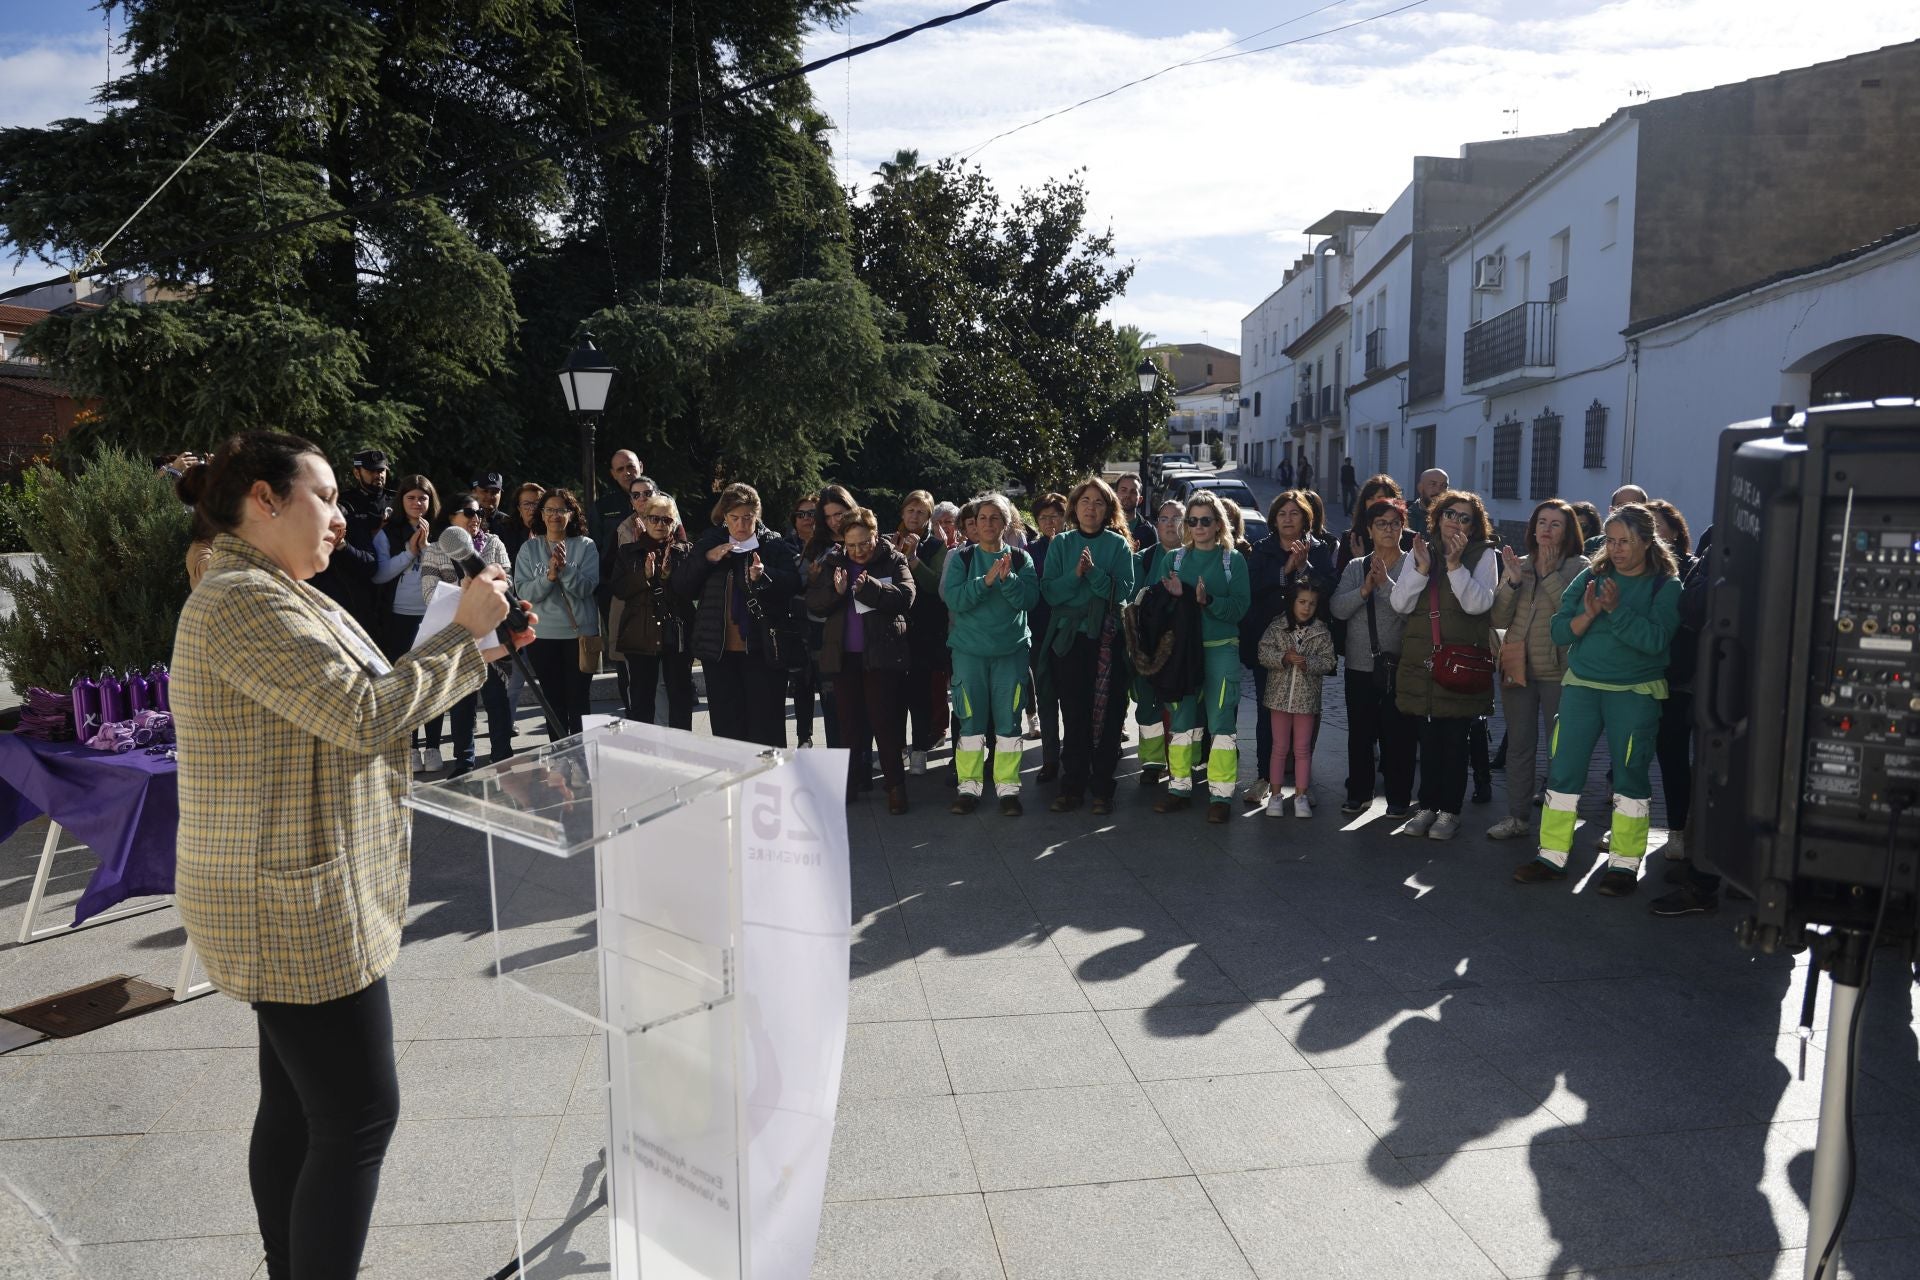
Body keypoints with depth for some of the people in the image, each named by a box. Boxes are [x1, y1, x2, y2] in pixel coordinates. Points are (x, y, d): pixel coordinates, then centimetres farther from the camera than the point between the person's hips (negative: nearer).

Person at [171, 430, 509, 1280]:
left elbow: (353, 702, 17)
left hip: (305, 900, 11)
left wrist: (473, 642, 8)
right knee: (359, 1115, -2)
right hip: (300, 914, -11)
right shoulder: (243, 601, -20)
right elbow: (367, 716, -24)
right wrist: (462, 633, -14)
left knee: (297, 1108, 18)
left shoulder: (275, 596, 15)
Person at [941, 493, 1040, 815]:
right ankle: (969, 785, 13)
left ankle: (1008, 786, 10)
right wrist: (986, 580, -20)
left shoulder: (1020, 558, 5)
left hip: (1012, 649, 0)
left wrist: (1008, 578, -21)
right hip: (969, 649, 0)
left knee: (1008, 719, 2)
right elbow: (954, 599, -10)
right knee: (971, 717, 3)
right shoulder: (961, 558, 3)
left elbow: (1030, 600, -6)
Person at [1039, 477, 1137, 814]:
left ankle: (1102, 787, 9)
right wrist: (1075, 575, -16)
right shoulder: (1061, 543, 7)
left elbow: (1123, 591, -5)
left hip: (1107, 639, -1)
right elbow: (1049, 593, 0)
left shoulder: (1118, 544, 4)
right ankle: (1072, 785, 10)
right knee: (1074, 714, 2)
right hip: (1069, 638, 1)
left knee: (1107, 714, 0)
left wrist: (1094, 572, -18)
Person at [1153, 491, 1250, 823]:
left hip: (1221, 649, -3)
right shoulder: (1176, 558, 9)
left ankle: (1220, 794, 0)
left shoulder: (1234, 560, 1)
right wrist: (1175, 596, -12)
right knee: (1181, 718, 7)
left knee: (1221, 721, -5)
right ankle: (1179, 786, 17)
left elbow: (1240, 608, -7)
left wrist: (1209, 600, -22)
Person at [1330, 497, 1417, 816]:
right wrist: (1364, 590, -17)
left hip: (1399, 666, -3)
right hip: (1360, 665, 3)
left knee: (1398, 735, 3)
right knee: (1360, 733, 11)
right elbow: (1337, 608, -3)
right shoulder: (1356, 567, 8)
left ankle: (1399, 798, 15)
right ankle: (1358, 794, 23)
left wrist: (1385, 583, -19)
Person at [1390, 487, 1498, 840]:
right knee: (1428, 737, 9)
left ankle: (1449, 811, 12)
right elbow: (1400, 603, -1)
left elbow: (1478, 604, -13)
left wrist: (1455, 564, -20)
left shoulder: (1483, 555, 0)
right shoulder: (1421, 551, 8)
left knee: (1454, 739, 2)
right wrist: (1422, 567, -14)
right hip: (1421, 660, 3)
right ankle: (1427, 807, 18)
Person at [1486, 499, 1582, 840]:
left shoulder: (1577, 568, -3)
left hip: (1558, 671, -4)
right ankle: (1518, 817, 19)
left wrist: (1550, 573, -17)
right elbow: (1499, 620, 2)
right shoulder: (1517, 565, 8)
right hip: (1517, 667, 4)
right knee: (1519, 746, 10)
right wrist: (1512, 582, -11)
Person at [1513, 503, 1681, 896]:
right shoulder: (1591, 576, 6)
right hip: (1581, 687, 3)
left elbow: (1655, 639, -18)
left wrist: (1617, 610, -25)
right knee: (1562, 772, 4)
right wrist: (1587, 615, -17)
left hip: (1635, 694, -3)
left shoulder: (1665, 586, -3)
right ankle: (1552, 855, 13)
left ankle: (1624, 864, 15)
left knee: (1629, 778, 4)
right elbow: (1559, 631, 1)